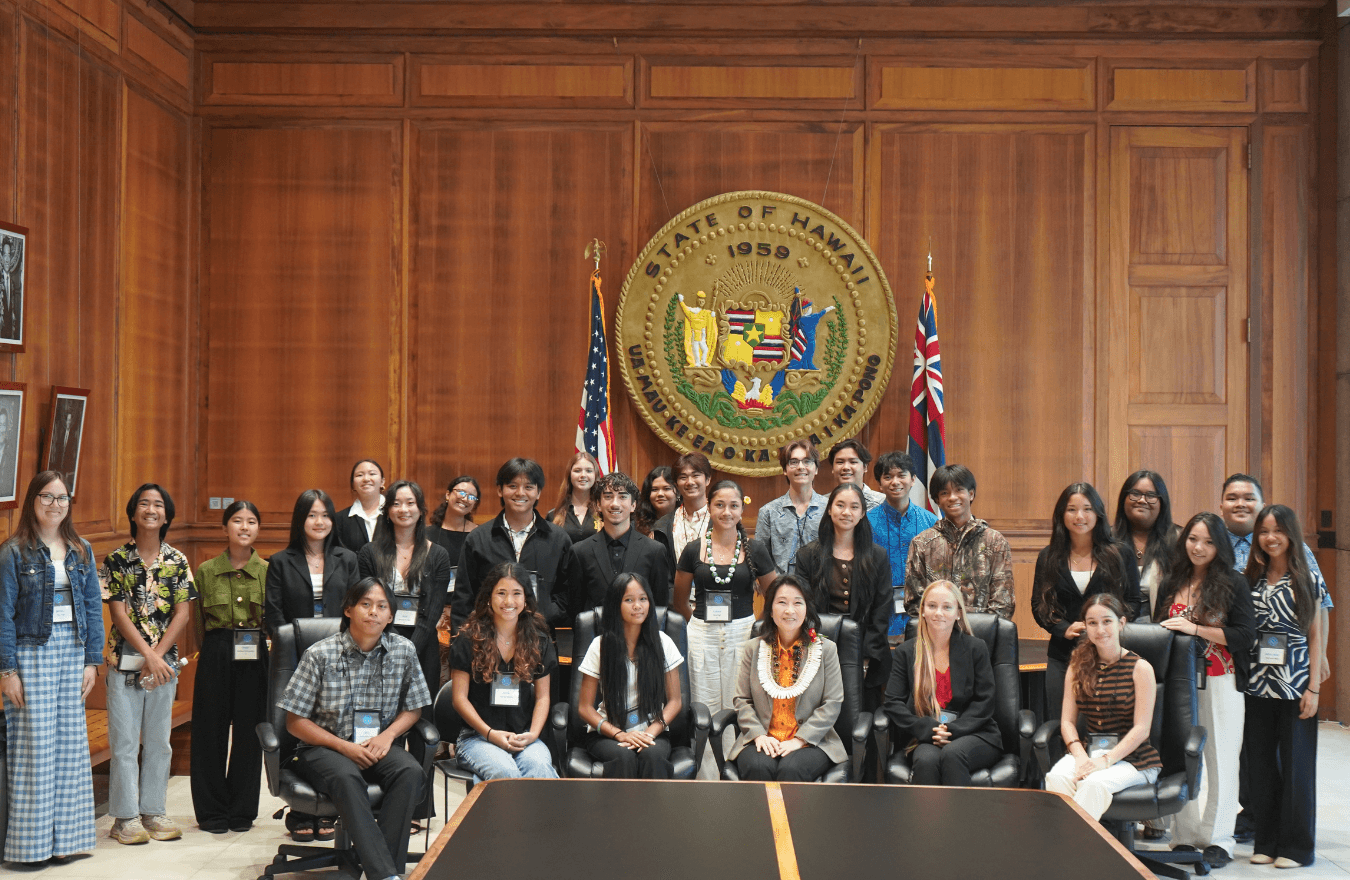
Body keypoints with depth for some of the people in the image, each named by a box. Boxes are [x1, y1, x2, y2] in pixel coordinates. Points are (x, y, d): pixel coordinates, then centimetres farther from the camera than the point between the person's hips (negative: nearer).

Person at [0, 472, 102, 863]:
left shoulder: (81, 551, 9)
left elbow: (93, 607, 10)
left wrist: (92, 660, 4)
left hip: (73, 651, 4)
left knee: (71, 742, 6)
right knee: (35, 743, -3)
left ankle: (65, 837, 15)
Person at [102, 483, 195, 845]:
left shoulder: (177, 561, 5)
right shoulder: (117, 559, -2)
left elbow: (182, 614, 1)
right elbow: (118, 612, -6)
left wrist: (158, 655, -10)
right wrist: (148, 655, -13)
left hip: (164, 661, 3)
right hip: (125, 660, -2)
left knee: (159, 739, 8)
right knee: (124, 740, 0)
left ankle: (153, 812, 18)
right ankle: (125, 817, 8)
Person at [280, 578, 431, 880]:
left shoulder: (403, 650, 1)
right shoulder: (320, 654, -7)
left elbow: (413, 708, 11)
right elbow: (296, 722, -4)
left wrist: (388, 735, -9)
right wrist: (344, 747, -15)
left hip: (377, 745, 3)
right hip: (323, 748, -3)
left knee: (411, 772, -29)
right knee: (347, 777, -36)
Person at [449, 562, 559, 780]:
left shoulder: (539, 642, 12)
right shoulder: (469, 640, 3)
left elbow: (542, 697, 13)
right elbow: (459, 697, 1)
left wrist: (533, 734, -6)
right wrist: (491, 733, -11)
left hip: (525, 736, 2)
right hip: (477, 736, -2)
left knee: (540, 769, -33)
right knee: (505, 772, -35)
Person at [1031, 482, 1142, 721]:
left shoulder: (1120, 555, 6)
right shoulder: (1048, 557, 10)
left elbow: (1133, 603, 6)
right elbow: (1038, 605, 9)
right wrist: (1065, 629, -9)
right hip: (1062, 654, 2)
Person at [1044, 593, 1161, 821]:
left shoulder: (1140, 668, -2)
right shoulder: (1078, 667, 11)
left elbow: (1141, 729, -7)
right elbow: (1067, 721, 7)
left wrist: (1106, 760, -18)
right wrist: (1081, 757, -12)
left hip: (1131, 757, -3)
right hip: (1086, 750, 3)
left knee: (1094, 783, -35)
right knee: (1056, 777, -30)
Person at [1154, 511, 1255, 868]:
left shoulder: (1233, 584, -2)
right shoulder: (1171, 584, 11)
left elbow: (1245, 635, -9)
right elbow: (1159, 630, 21)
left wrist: (1194, 629, -15)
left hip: (1220, 681, -4)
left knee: (1220, 757, 1)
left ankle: (1218, 839, 11)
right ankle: (1186, 835, 13)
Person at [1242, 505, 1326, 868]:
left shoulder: (1309, 579, 1)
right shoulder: (1250, 580, 7)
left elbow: (1315, 636, 0)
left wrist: (1313, 688, -5)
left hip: (1296, 685, -3)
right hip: (1258, 685, 3)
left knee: (1296, 765, 3)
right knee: (1261, 764, 7)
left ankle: (1296, 846, 12)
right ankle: (1266, 841, 17)